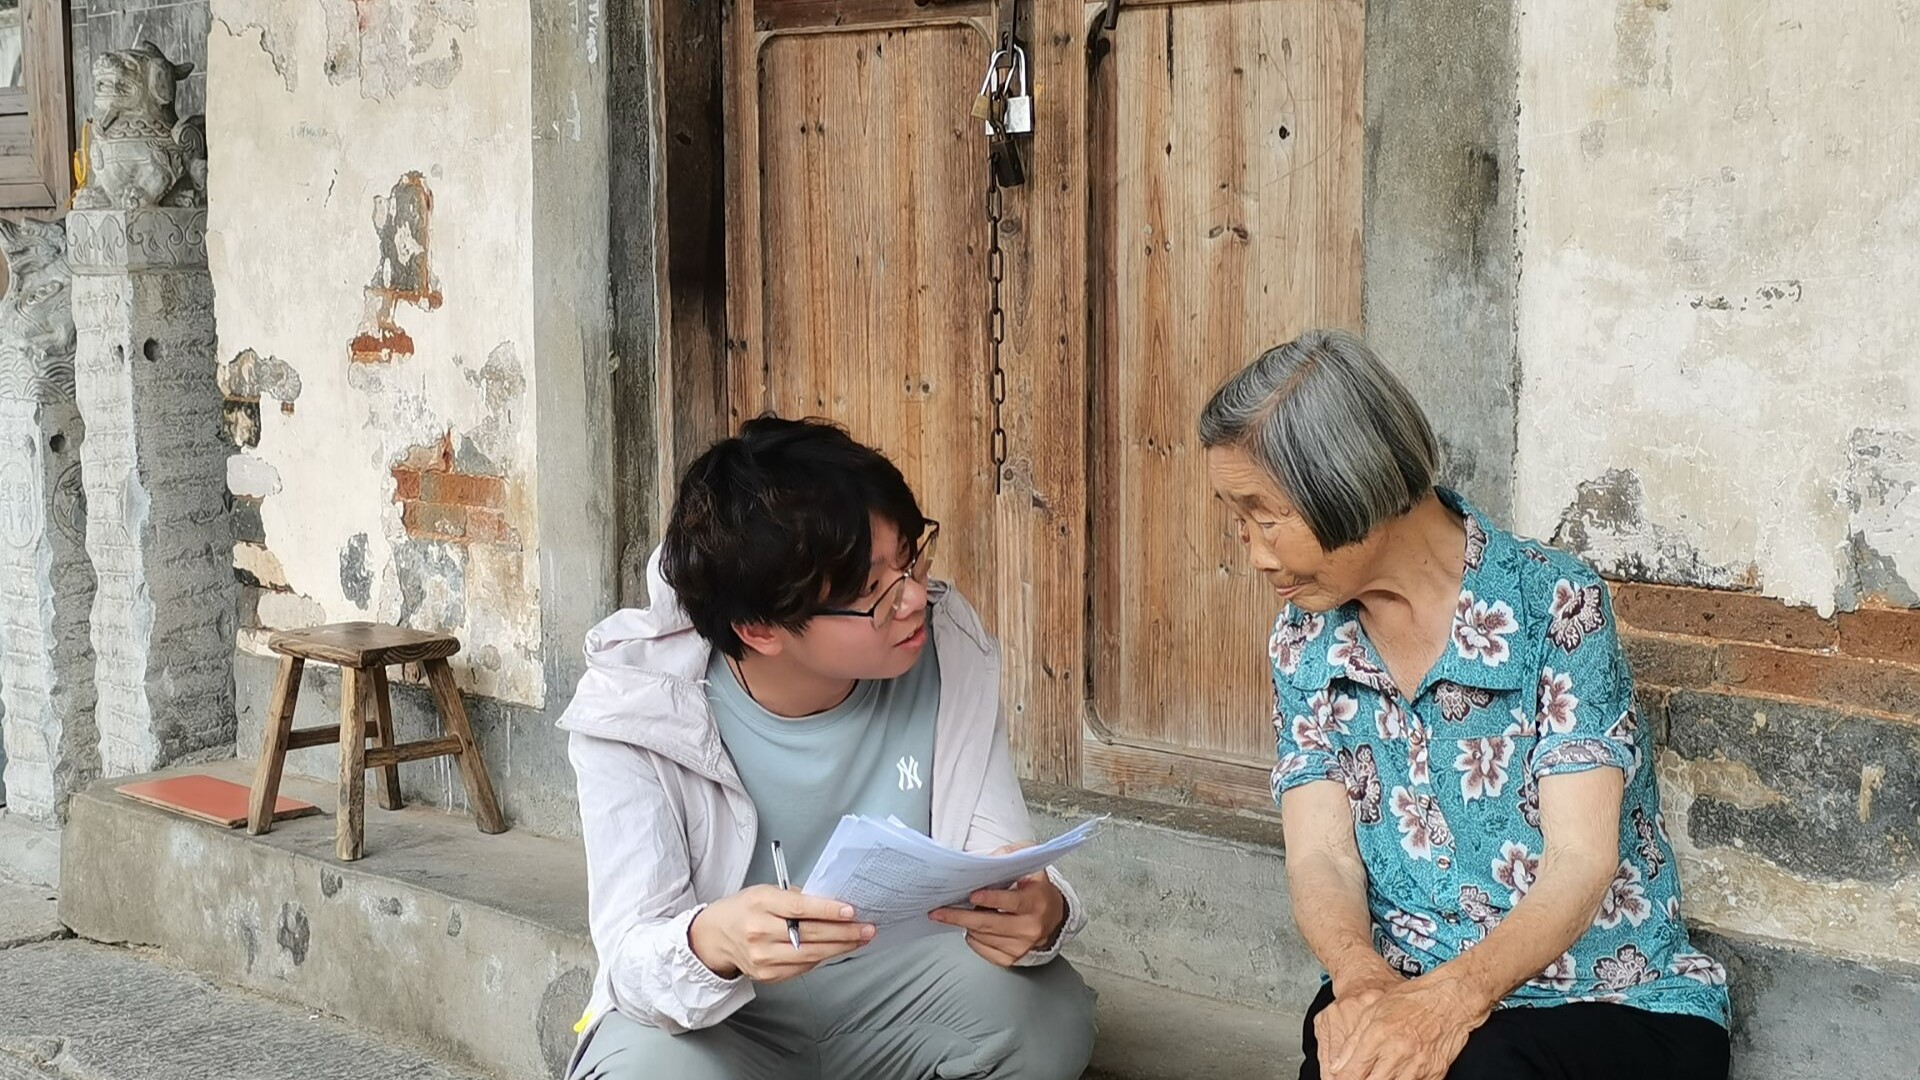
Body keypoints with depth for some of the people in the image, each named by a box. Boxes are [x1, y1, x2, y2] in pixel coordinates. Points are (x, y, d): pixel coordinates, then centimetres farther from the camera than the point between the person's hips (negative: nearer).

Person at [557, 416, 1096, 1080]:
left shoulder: (947, 651, -12)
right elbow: (631, 952, -23)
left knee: (1047, 1010, -27)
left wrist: (1036, 910, -36)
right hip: (713, 1021, -2)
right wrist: (710, 944, -47)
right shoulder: (632, 707, -19)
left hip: (894, 993, 2)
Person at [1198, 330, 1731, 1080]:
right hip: (1403, 992, 3)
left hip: (1617, 1001, -3)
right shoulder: (1304, 642, 4)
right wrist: (1361, 979, -29)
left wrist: (1454, 996, -35)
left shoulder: (1553, 602, -11)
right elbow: (1321, 857, -6)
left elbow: (1581, 862, -18)